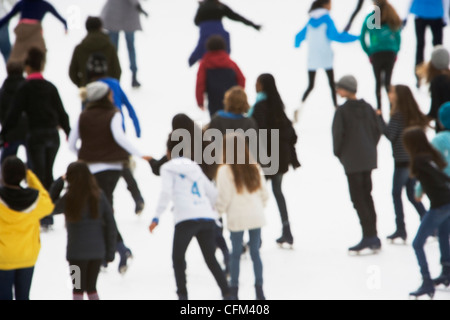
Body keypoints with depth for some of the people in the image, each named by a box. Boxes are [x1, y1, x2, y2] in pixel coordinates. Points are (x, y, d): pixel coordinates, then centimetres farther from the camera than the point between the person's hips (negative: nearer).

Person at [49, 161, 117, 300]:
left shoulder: (69, 199, -14)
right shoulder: (99, 196, -4)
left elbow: (51, 208, 6)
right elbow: (111, 224, -1)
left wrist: (59, 182, 4)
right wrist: (110, 252, 7)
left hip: (77, 251, -3)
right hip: (97, 251, 3)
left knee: (78, 289, 9)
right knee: (91, 287, 18)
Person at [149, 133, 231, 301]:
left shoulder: (168, 168, 8)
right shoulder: (195, 167, 24)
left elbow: (166, 192, -7)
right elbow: (213, 193, 28)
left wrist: (157, 217, -8)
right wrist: (214, 212, 45)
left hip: (186, 218, -5)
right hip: (207, 217, 5)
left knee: (178, 257, 11)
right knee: (211, 259, 14)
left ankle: (182, 295, 1)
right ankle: (226, 293, 3)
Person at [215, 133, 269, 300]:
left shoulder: (225, 171, -12)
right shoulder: (254, 168, 4)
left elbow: (223, 197, -9)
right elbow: (264, 193, 10)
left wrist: (219, 211, 9)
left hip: (237, 218, -4)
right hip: (256, 217, 4)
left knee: (235, 254, 7)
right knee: (255, 252, 11)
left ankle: (233, 291, 12)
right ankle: (259, 289, 12)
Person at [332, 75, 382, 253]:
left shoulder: (342, 111, -13)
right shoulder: (367, 108, 6)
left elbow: (338, 133, -15)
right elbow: (377, 130, 9)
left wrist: (338, 153, 0)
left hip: (352, 160, -6)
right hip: (369, 159, 6)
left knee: (358, 199, -3)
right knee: (367, 196, 14)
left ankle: (369, 236, -9)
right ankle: (373, 236, 14)